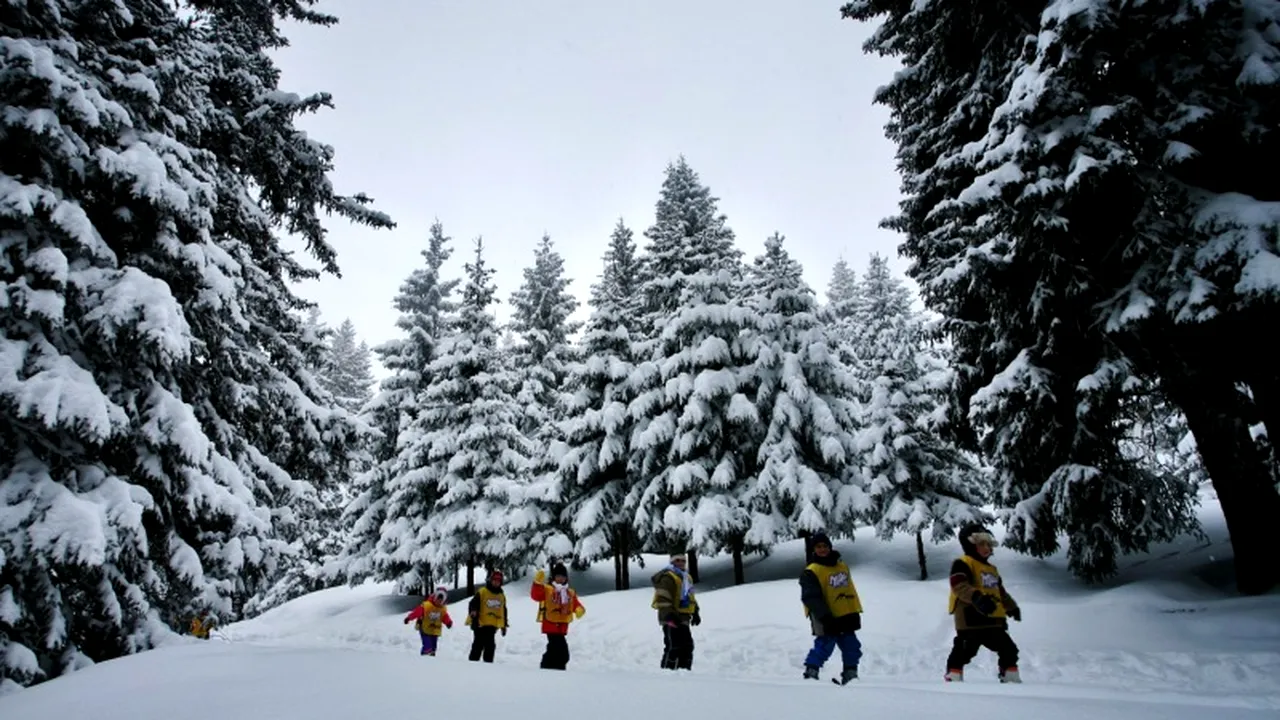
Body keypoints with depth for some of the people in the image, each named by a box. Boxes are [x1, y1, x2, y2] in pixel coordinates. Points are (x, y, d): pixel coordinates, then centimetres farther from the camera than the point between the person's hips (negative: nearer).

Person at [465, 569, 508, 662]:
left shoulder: (502, 596, 12)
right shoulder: (482, 592, -6)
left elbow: (503, 612, 20)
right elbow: (473, 605, -9)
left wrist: (504, 625, 18)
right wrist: (474, 618, -20)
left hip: (492, 626, 5)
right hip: (480, 624, -5)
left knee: (490, 646, 6)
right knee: (478, 645, -3)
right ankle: (473, 662, 5)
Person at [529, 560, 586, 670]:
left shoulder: (570, 593, 13)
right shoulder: (546, 589, -4)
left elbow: (576, 605, 9)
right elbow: (535, 595, -19)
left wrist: (580, 610, -14)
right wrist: (538, 583, -34)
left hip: (562, 626, 7)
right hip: (551, 625, -7)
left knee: (554, 650, 18)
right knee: (562, 652, -14)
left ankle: (546, 668, 31)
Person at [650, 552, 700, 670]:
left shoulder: (686, 577, 18)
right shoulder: (667, 577, -14)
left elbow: (690, 597, 27)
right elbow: (663, 599, -21)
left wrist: (695, 612, 19)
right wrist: (669, 615, -28)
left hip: (683, 619, 10)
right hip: (672, 619, -10)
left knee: (687, 646, 13)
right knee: (673, 647, -11)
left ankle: (684, 669, 22)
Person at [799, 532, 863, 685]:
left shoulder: (842, 565, 11)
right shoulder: (811, 572, -13)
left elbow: (850, 590, 19)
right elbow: (811, 598, -21)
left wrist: (855, 613, 16)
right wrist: (825, 617, -28)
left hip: (846, 617, 7)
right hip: (827, 620, -7)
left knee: (852, 648, 11)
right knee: (825, 646, -12)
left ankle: (850, 675, 23)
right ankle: (811, 672, 2)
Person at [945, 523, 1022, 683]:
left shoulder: (992, 569, 23)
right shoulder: (962, 564, -9)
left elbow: (1001, 592, 35)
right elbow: (959, 586, -24)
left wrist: (1012, 607, 29)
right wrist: (977, 597, -37)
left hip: (993, 620, 9)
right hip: (970, 619, -9)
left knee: (1008, 650, 18)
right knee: (963, 651, -10)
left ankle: (1011, 679, 31)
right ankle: (953, 678, -5)